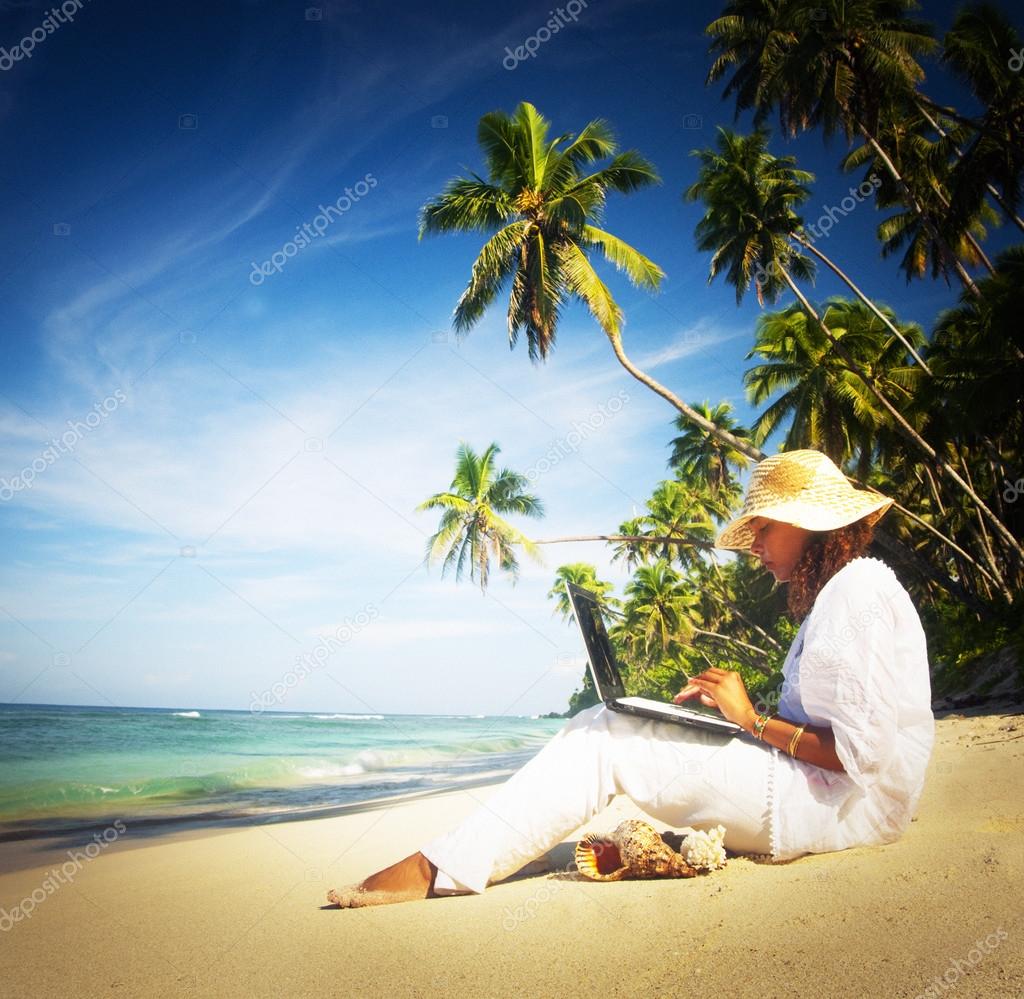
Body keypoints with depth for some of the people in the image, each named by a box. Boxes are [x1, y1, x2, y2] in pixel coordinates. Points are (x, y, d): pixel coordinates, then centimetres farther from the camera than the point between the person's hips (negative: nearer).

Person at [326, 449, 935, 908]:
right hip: (822, 789, 10)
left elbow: (863, 751, -22)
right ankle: (447, 864, -1)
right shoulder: (838, 589, 17)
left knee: (605, 742, -15)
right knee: (604, 726, 2)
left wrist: (755, 720, -13)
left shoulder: (857, 590, -15)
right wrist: (730, 706, 3)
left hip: (842, 802, -10)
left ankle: (441, 869, -11)